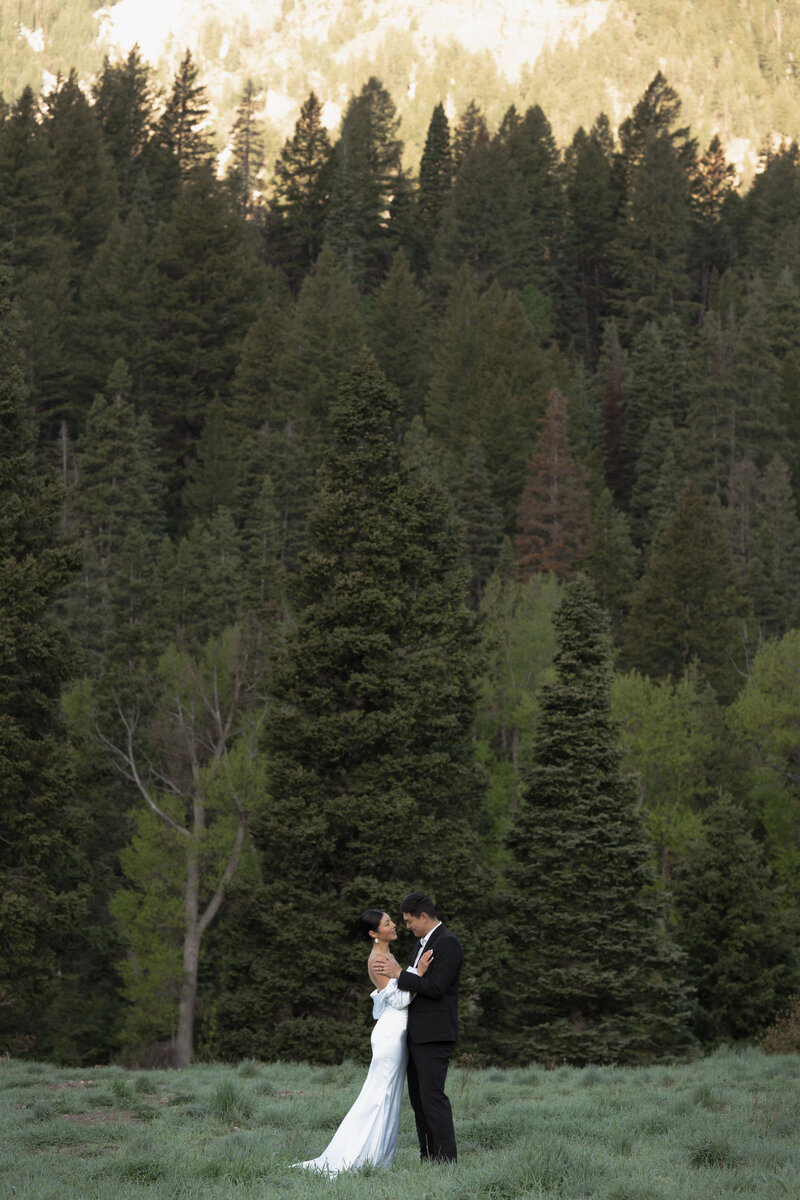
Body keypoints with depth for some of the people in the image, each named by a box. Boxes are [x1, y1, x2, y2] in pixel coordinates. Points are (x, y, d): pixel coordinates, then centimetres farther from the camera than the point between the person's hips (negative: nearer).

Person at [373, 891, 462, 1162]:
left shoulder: (448, 944, -12)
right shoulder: (422, 943, 19)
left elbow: (435, 987, -21)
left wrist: (398, 974, -16)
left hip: (435, 1035, -10)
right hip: (417, 1035, 10)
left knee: (432, 1095, -13)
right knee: (418, 1097, 9)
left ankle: (446, 1159, -12)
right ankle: (428, 1159, 12)